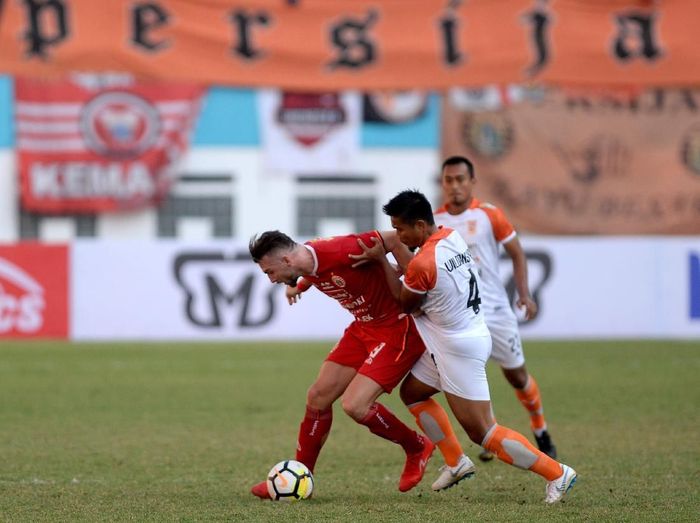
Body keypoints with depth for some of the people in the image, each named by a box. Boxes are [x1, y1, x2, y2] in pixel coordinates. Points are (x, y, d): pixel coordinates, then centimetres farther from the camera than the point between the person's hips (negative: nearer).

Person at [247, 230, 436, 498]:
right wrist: (299, 285, 20)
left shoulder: (339, 252, -29)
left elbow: (394, 240, -25)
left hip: (397, 329, -9)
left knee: (354, 406, -18)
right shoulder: (308, 262, -2)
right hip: (363, 327, 9)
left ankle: (417, 448, 8)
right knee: (318, 396, 6)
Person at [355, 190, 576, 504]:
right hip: (472, 334, 10)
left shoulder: (422, 263, -25)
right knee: (412, 392, 22)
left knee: (481, 432, -4)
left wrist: (381, 259, -5)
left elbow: (405, 303, -7)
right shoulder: (451, 236, 0)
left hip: (458, 349, -10)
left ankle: (556, 473, -1)